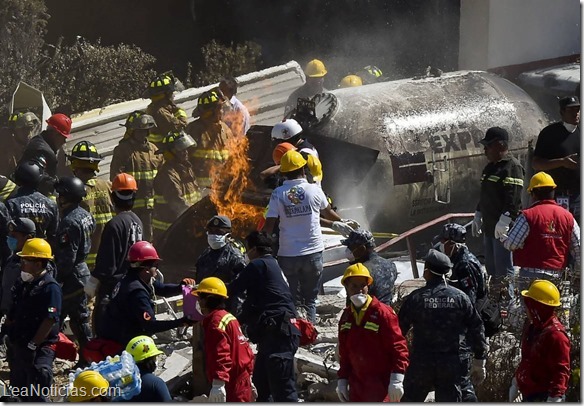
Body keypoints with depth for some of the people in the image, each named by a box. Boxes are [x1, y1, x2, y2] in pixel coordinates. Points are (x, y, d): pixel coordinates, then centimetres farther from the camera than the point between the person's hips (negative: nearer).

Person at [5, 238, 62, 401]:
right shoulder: (23, 285, 12)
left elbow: (50, 320, -22)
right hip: (18, 347, 9)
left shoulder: (50, 288, -14)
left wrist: (32, 345, -22)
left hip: (40, 349, -9)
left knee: (37, 395, -12)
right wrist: (10, 335, 11)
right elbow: (13, 315, 21)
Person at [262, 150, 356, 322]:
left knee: (293, 300, 12)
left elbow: (269, 226, -9)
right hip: (312, 253, 0)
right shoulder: (314, 190, -4)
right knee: (310, 300, 12)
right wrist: (341, 223, 34)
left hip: (287, 254, 0)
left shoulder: (278, 194, -5)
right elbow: (328, 213, 15)